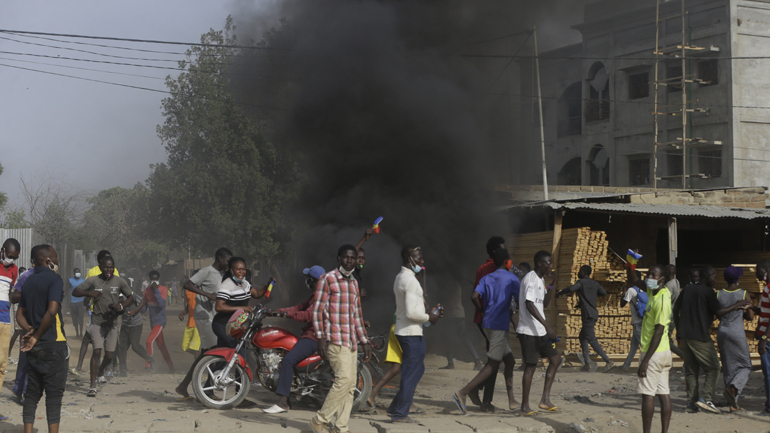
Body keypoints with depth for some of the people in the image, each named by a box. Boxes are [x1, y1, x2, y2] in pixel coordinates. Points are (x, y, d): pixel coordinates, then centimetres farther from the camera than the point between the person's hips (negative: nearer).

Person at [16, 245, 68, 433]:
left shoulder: (28, 282, 14)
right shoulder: (54, 279, -10)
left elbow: (20, 314, 14)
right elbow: (52, 310, -22)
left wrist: (30, 330, -2)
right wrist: (37, 336, -13)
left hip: (34, 346, 7)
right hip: (53, 343, -7)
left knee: (32, 392, 9)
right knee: (54, 392, -3)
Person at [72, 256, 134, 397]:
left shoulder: (119, 282, 0)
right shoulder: (93, 281, -4)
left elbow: (130, 297, 7)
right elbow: (75, 292, -2)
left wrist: (121, 305, -13)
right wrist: (88, 293, -21)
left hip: (112, 323, 2)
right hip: (97, 322, -2)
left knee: (109, 356, 6)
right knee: (97, 351, -17)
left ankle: (100, 372, 41)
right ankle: (93, 386, -13)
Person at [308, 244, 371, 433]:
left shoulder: (354, 283, 18)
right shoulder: (327, 279, -4)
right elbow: (317, 310, -8)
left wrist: (365, 341, 18)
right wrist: (320, 337, -16)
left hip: (351, 341, 8)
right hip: (335, 340, -8)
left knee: (350, 385, 3)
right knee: (344, 379, -17)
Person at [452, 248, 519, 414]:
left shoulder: (486, 278, 10)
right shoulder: (511, 279, -4)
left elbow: (475, 297, -2)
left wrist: (484, 310, 13)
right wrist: (511, 313, 14)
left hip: (488, 324, 8)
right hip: (500, 326, -8)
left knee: (509, 361, 16)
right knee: (492, 365, -8)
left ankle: (512, 401, 17)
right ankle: (462, 393, -18)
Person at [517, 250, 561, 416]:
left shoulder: (540, 280, 16)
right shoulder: (530, 279, -14)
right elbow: (529, 304, -23)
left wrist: (551, 284, 8)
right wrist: (547, 325, -27)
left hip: (540, 331, 10)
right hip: (529, 331, -10)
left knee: (555, 358, 9)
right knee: (531, 365, -6)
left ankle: (545, 399, 12)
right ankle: (525, 406, 1)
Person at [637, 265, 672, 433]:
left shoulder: (662, 299, -18)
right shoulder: (653, 293, 9)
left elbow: (658, 332, -21)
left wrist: (645, 360, -22)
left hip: (654, 353, -9)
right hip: (664, 352, 9)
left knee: (647, 394, -5)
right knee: (664, 393, 8)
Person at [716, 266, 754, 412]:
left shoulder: (718, 294, 1)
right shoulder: (744, 294, -8)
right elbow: (750, 317, -5)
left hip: (722, 332, 4)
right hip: (737, 333, -4)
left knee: (728, 368, 11)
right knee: (745, 366, 9)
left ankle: (733, 403, 12)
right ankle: (732, 388, -19)